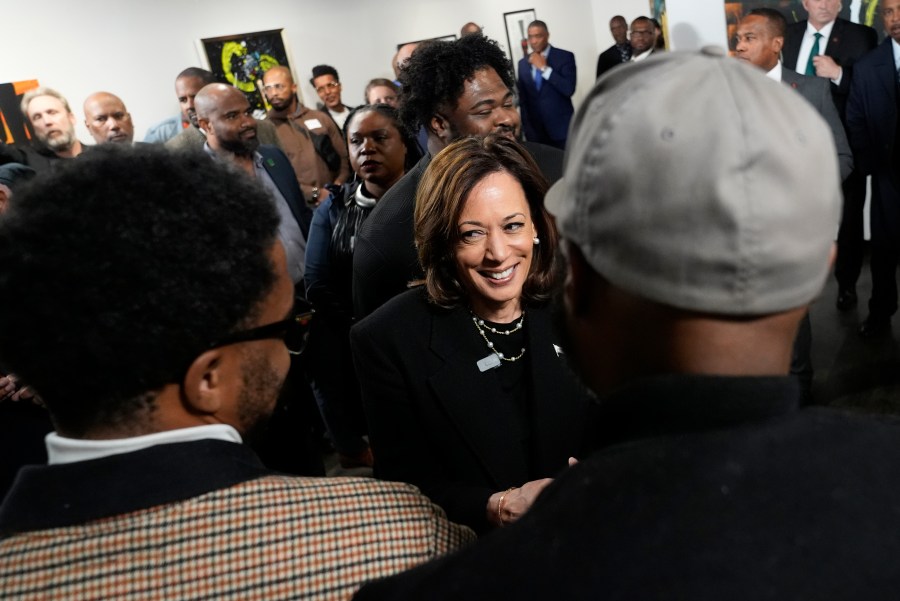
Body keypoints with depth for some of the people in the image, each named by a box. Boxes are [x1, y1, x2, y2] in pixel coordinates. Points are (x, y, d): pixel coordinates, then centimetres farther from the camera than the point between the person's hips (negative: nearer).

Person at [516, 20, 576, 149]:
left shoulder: (565, 56, -1)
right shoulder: (522, 63, 11)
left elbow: (569, 89, -13)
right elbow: (522, 99, 13)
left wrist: (544, 68, -13)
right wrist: (527, 129, 8)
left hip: (561, 129, -3)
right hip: (535, 131, 3)